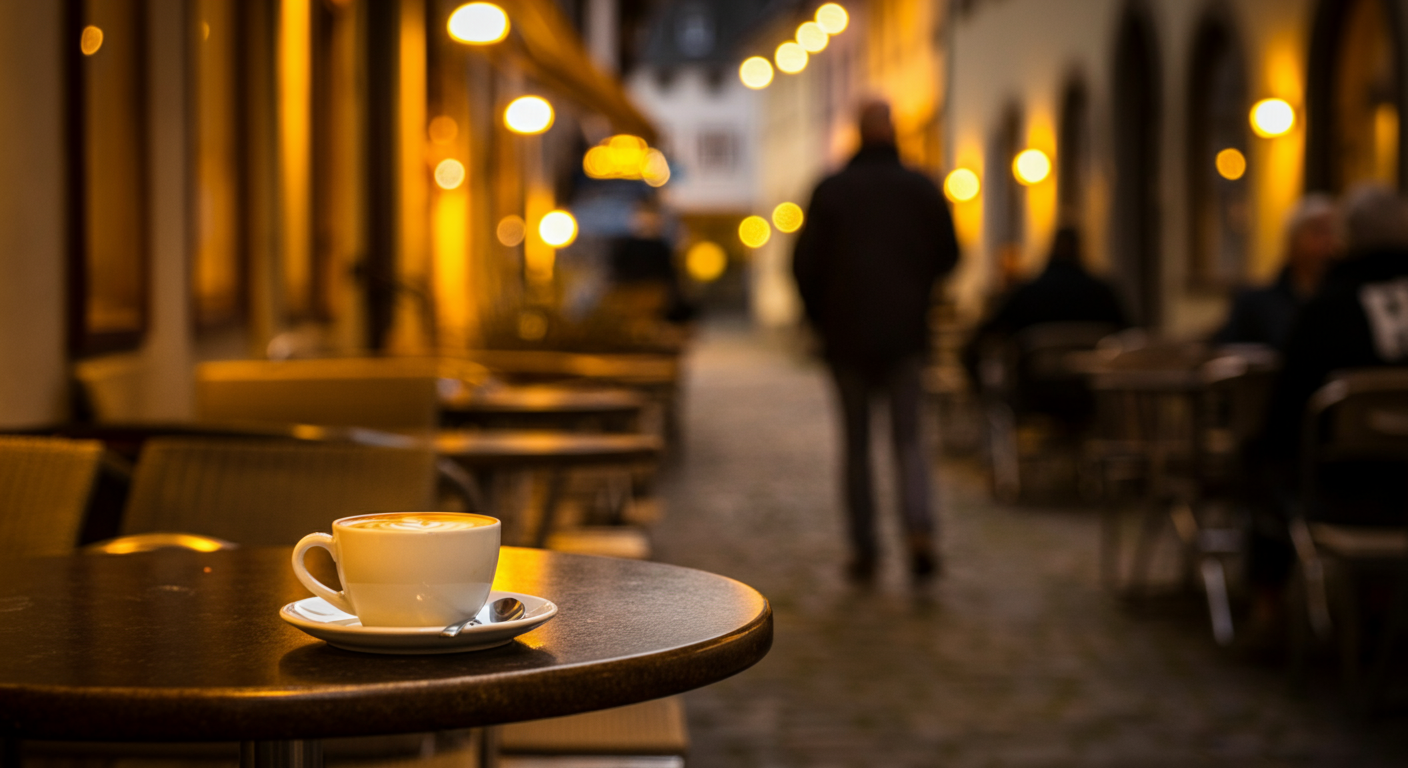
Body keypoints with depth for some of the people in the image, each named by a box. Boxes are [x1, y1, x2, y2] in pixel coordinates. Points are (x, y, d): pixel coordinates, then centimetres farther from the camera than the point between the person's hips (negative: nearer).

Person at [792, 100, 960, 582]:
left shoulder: (831, 191, -2)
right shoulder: (922, 188, 2)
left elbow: (805, 264, -3)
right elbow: (948, 253, 6)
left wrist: (819, 320, 11)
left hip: (847, 333, -1)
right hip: (905, 331, 1)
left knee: (857, 446, 9)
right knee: (908, 438, 7)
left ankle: (863, 551, 11)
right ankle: (919, 529, -16)